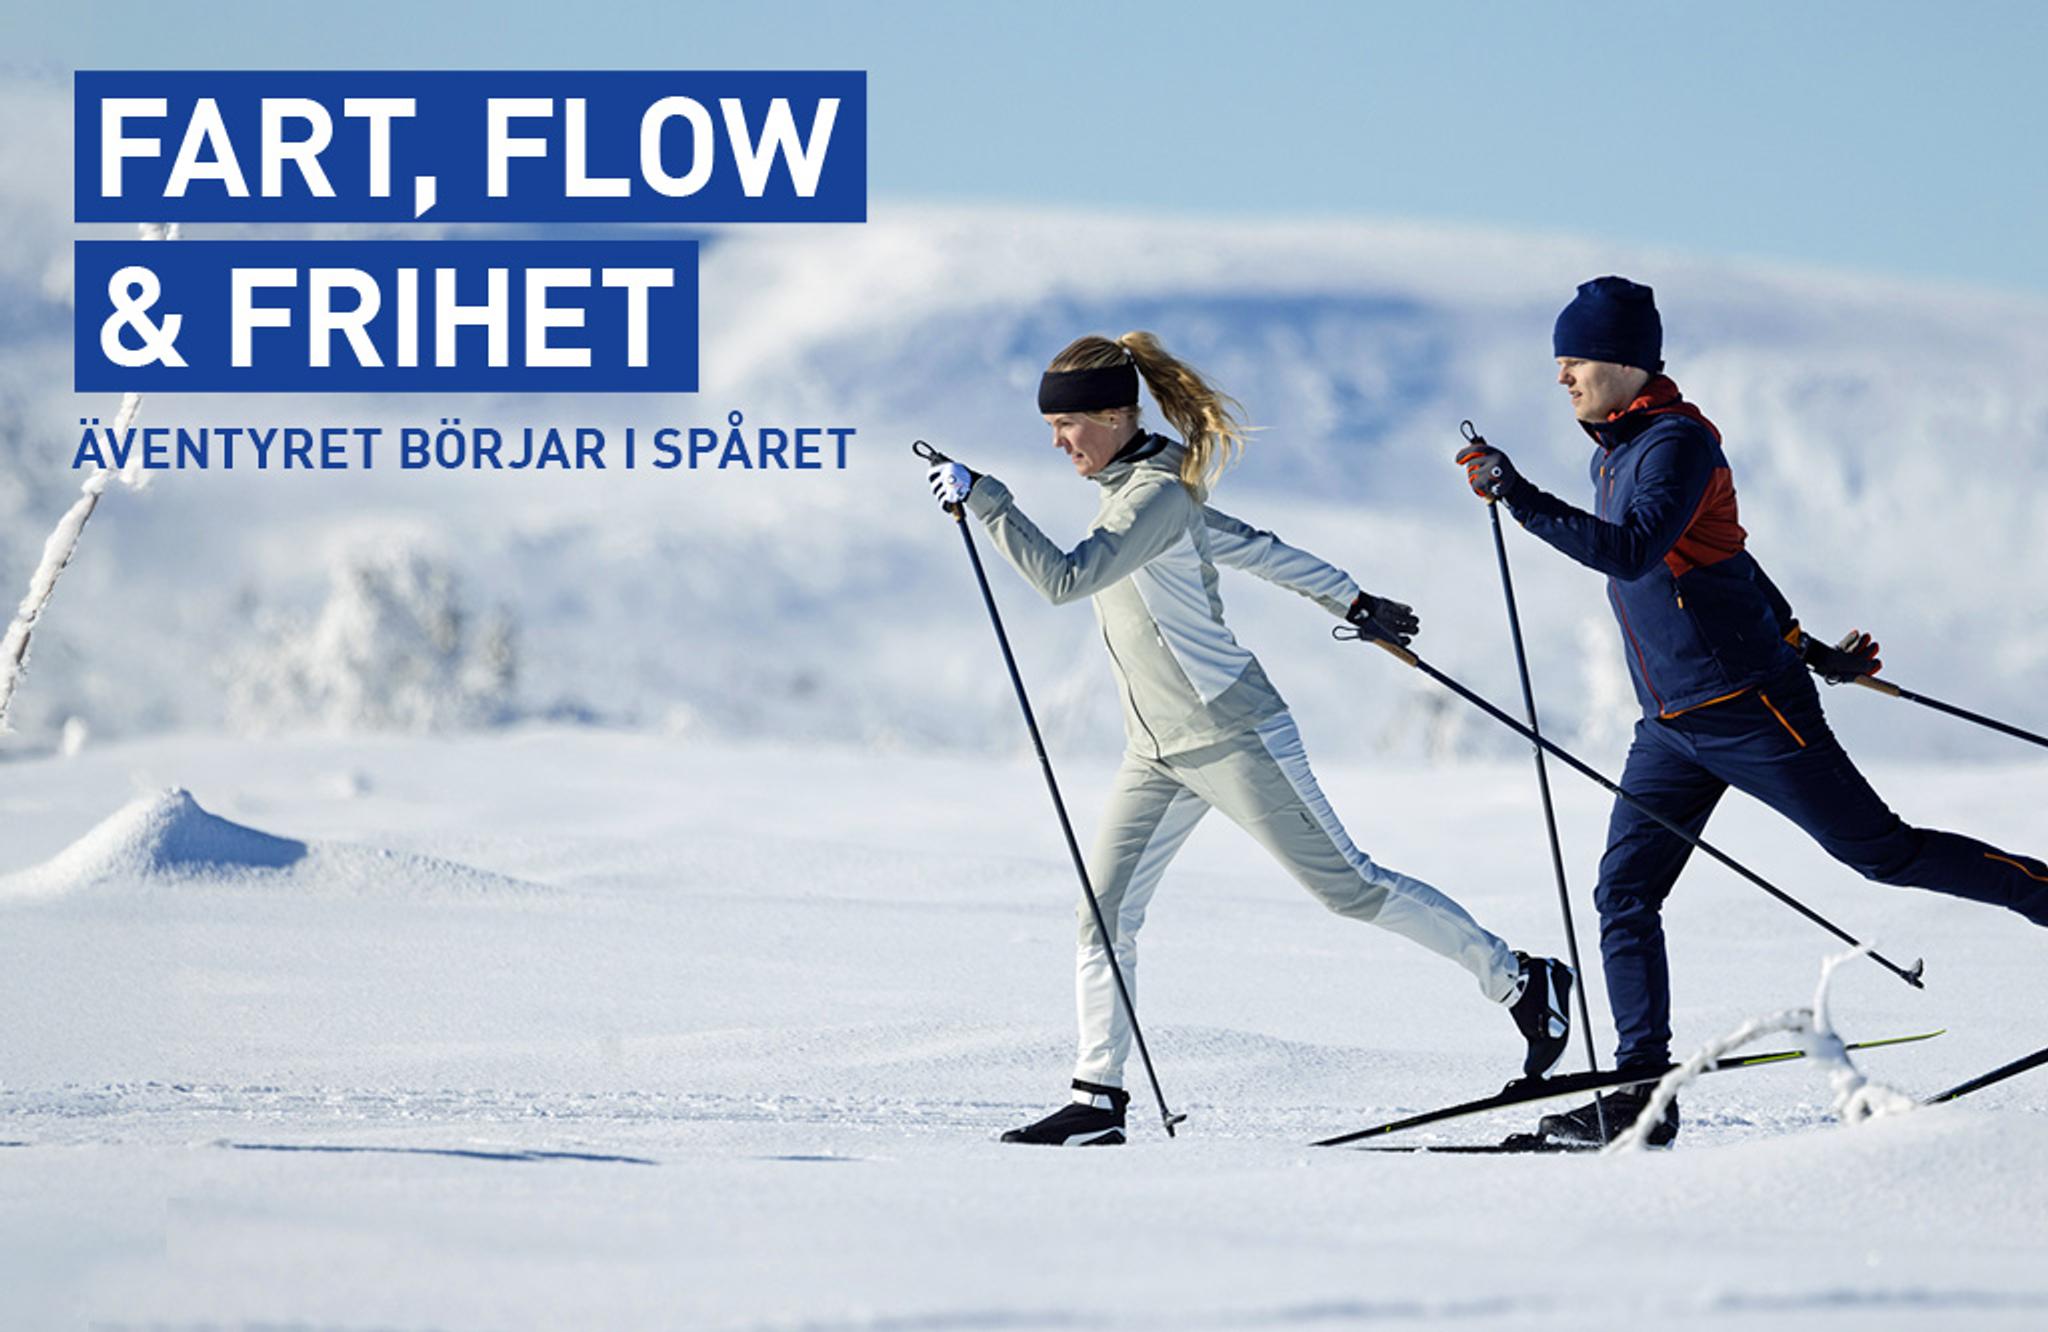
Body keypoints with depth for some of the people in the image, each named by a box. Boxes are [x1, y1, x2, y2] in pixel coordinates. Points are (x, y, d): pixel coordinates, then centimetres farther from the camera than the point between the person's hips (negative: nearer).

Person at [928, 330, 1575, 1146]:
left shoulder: (1155, 496, -19)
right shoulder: (1136, 488, 11)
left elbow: (1064, 580, -30)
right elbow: (1254, 548, 20)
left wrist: (984, 499, -27)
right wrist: (1350, 601, 28)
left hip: (1233, 737, -9)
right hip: (1158, 754, 9)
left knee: (1349, 886, -1)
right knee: (1104, 914, 0)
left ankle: (1520, 982, 11)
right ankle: (1098, 1098, 3)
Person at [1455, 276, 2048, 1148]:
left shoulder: (1676, 442, -14)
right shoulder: (1612, 453, 15)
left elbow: (1634, 551, -31)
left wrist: (1519, 499, -32)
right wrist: (1804, 647, 28)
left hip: (1750, 707, -9)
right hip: (1673, 727, 9)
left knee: (1882, 852, -2)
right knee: (1623, 894, -1)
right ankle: (1646, 1091, -2)